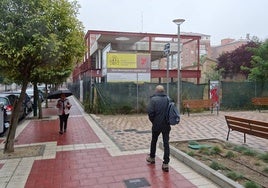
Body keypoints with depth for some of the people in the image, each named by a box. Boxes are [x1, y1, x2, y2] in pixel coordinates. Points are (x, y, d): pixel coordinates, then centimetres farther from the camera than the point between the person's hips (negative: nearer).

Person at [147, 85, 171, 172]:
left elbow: (150, 112, -16)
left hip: (157, 125, -2)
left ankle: (152, 157, 37)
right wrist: (168, 120, 13)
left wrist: (153, 121, -1)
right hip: (166, 125, 3)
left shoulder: (153, 99, -11)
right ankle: (166, 163, 4)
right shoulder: (168, 99, 3)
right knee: (166, 143, 5)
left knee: (154, 141, 19)